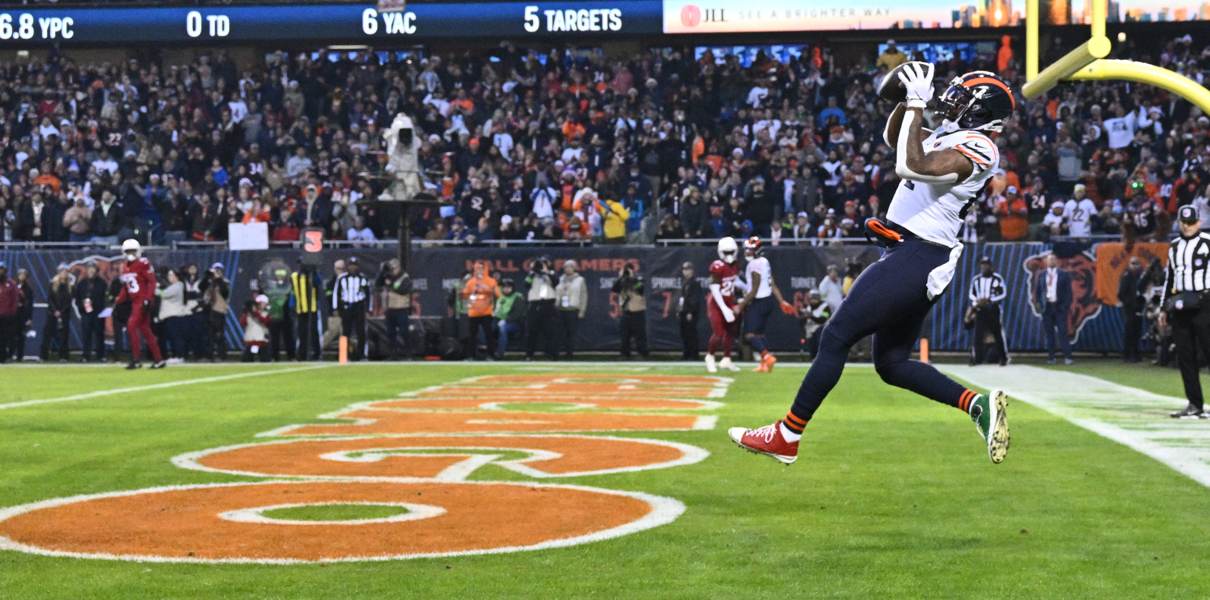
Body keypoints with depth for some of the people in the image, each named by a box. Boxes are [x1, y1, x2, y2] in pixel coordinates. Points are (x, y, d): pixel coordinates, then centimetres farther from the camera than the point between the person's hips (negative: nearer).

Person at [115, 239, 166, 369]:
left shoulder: (143, 264, -10)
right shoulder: (125, 267, 14)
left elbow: (152, 282, -14)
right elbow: (125, 288, 20)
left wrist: (148, 299, -21)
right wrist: (118, 301, 12)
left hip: (142, 301, -8)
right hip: (134, 302, 8)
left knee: (131, 326, -15)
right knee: (145, 330, 9)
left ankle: (136, 359, -11)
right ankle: (159, 360, 15)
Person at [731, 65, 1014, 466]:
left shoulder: (976, 147, -12)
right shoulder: (951, 138, 17)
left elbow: (911, 166, -27)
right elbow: (893, 139, 31)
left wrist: (917, 106, -18)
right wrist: (907, 99, 14)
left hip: (914, 258, -11)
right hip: (913, 257, 11)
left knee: (836, 338, -6)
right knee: (892, 364, 14)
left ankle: (786, 437, 0)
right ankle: (977, 403, 6)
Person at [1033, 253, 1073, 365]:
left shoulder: (1064, 275, 4)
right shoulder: (1041, 275, 9)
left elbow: (1068, 291, 3)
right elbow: (1036, 291, 10)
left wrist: (1066, 305, -6)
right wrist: (1038, 305, 0)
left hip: (1059, 306, -2)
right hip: (1046, 306, 2)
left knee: (1062, 332, -4)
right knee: (1049, 333, 3)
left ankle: (1067, 357, -3)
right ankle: (1051, 357, 7)